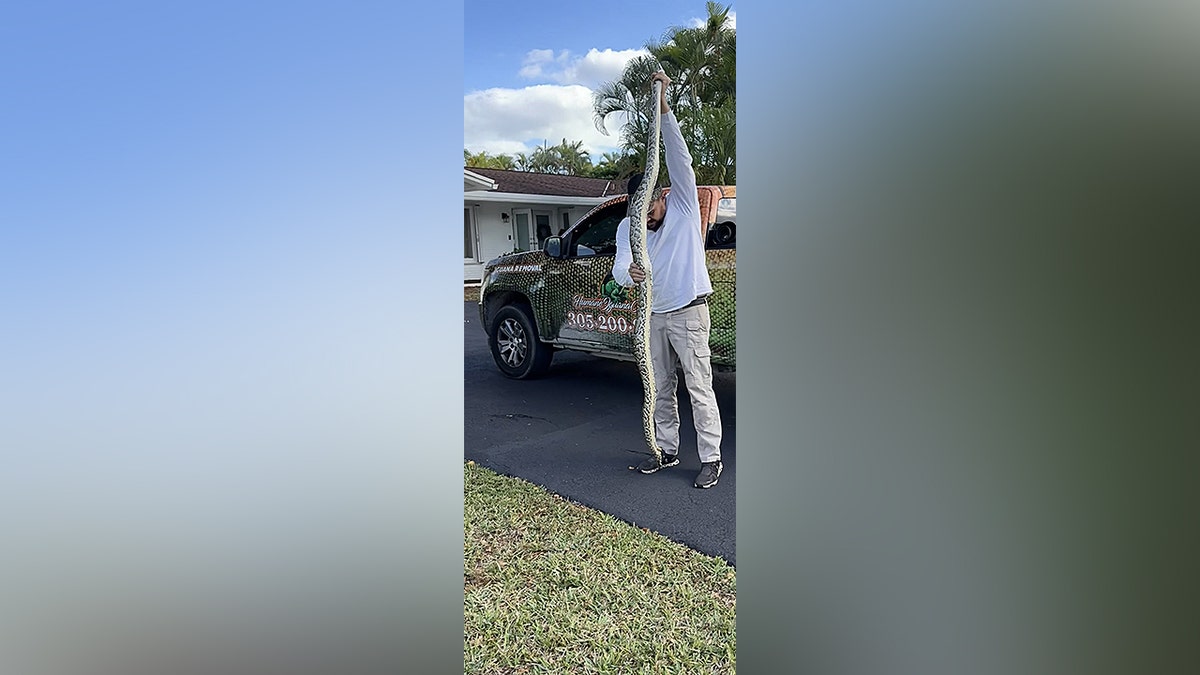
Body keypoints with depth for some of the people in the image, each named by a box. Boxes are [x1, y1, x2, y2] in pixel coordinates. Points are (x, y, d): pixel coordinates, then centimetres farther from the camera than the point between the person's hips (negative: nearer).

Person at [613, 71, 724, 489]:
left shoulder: (683, 204, -5)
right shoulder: (627, 228, 3)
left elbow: (678, 158, -19)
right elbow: (619, 268, -12)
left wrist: (663, 108, -28)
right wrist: (629, 273, -38)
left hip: (687, 312, -5)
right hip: (653, 316, 5)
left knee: (699, 388, -5)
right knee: (660, 389, 12)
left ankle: (711, 458, 2)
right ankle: (666, 450, 25)